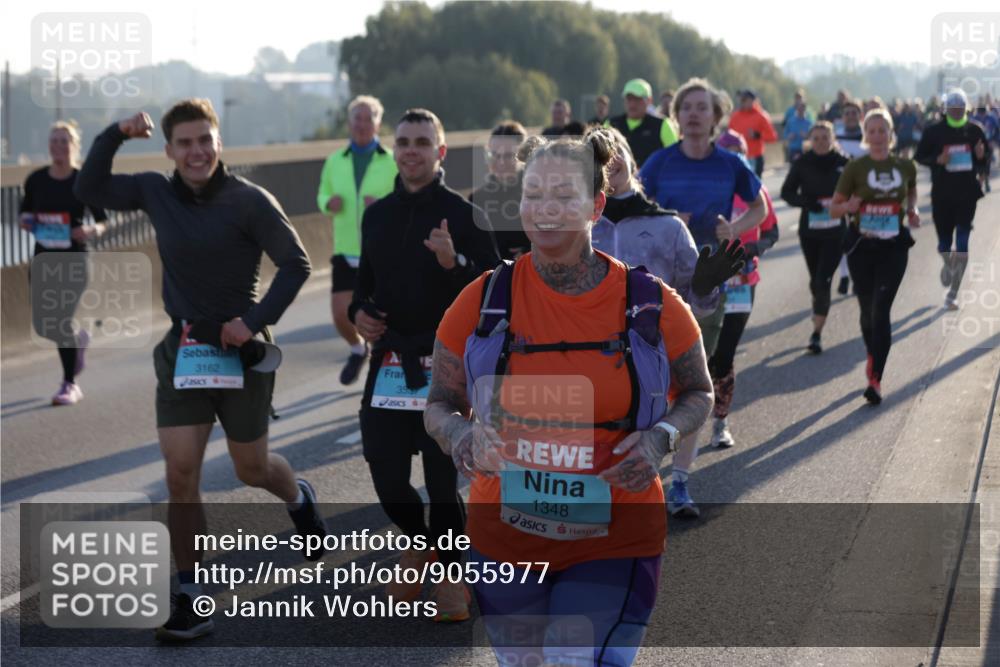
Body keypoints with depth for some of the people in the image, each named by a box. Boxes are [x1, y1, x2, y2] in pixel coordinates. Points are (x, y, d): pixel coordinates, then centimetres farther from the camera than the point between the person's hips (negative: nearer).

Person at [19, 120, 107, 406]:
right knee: (42, 325, 3)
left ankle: (70, 385, 4)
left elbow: (102, 221, -1)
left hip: (74, 258, -4)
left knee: (62, 320, -9)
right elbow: (26, 210, 16)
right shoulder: (36, 179, 2)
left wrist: (91, 231, -22)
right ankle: (79, 337, 38)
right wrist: (26, 222, -7)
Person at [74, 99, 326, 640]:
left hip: (239, 350, -3)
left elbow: (296, 263, -10)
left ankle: (300, 500, 49)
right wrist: (115, 135, -5)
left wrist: (256, 321, -18)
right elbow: (89, 190, 8)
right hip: (181, 350, 3)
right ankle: (192, 601, 2)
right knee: (180, 473, -5)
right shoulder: (155, 192, 1)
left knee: (251, 469, 12)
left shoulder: (248, 200, -13)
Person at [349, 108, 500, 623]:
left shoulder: (463, 215, -5)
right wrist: (358, 311, 6)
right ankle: (419, 542, 34)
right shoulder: (377, 215, 12)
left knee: (442, 477, -4)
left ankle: (455, 576, 16)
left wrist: (454, 261, -26)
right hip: (389, 361, 5)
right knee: (384, 469, 5)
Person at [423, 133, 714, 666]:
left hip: (615, 545, -2)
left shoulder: (652, 307, -6)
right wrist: (458, 433, -18)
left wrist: (661, 437, -11)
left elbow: (698, 392, 10)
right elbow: (440, 404, 5)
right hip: (504, 538, 2)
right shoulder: (484, 303, -5)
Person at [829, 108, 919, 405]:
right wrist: (848, 206, -21)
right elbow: (834, 209, 1)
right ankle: (873, 357, 39)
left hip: (893, 248, 0)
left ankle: (875, 379, -12)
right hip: (861, 246, 0)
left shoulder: (906, 166, 3)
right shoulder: (855, 168, -3)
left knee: (880, 310, -11)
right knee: (867, 310, 10)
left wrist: (912, 210, 4)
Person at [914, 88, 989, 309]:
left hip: (967, 194, 0)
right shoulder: (934, 131, -2)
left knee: (962, 244, -7)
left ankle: (952, 293, 1)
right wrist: (937, 160, -17)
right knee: (944, 243, 7)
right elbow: (919, 157, 1)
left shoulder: (975, 130, 3)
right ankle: (948, 264, 45)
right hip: (942, 194, 0)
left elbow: (985, 162, 11)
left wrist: (981, 157, -13)